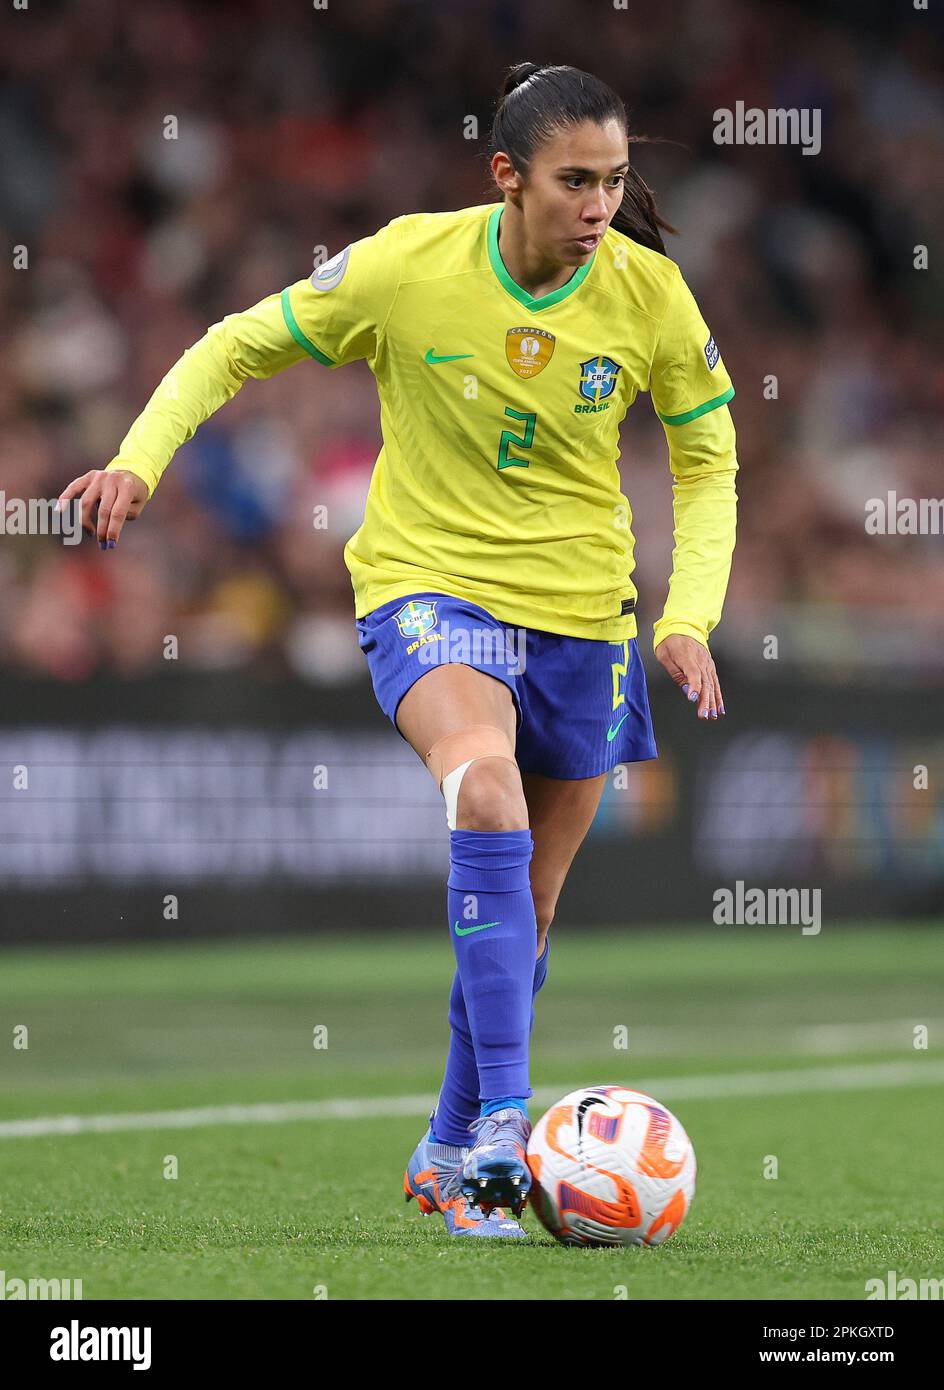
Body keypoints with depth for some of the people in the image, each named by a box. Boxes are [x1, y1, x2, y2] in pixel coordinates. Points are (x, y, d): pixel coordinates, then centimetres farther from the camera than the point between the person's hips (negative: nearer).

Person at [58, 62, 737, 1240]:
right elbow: (239, 347, -1)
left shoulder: (648, 294, -9)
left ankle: (451, 1158, 32)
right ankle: (504, 1118, -36)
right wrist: (139, 458, -15)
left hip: (580, 613, 3)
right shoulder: (409, 266, -14)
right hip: (427, 586, -3)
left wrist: (689, 617, -7)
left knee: (524, 910, 11)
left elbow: (706, 463, 5)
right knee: (485, 779, -34)